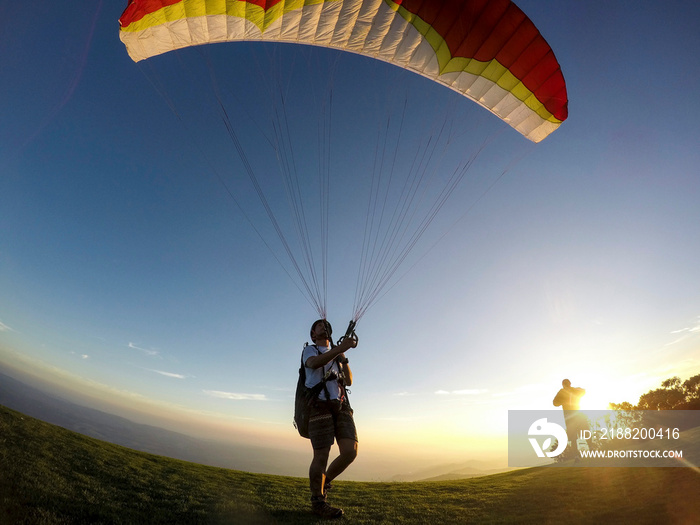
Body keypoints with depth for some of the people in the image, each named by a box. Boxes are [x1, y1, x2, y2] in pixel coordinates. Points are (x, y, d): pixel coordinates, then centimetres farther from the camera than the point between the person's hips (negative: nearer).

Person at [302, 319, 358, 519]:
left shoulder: (337, 354, 25)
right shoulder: (310, 350, 8)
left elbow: (349, 381, 18)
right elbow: (314, 363, -19)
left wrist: (344, 359, 1)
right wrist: (340, 348, -30)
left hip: (341, 405, 5)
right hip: (319, 405, -5)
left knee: (350, 451, -7)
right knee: (321, 456, -6)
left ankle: (325, 482, 18)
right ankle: (317, 501, 16)